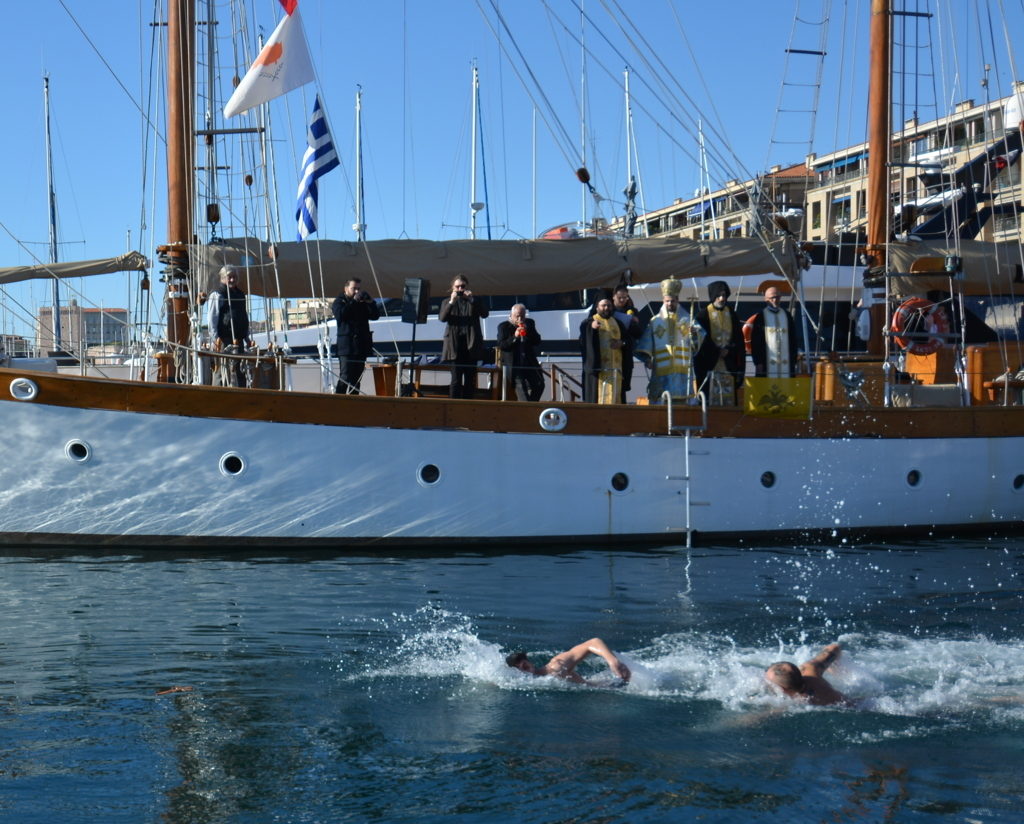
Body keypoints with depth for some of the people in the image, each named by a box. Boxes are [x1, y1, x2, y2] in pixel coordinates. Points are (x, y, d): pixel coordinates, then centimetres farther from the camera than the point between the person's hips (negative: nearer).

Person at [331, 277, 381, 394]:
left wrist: (370, 302, -6)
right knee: (345, 378, -12)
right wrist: (353, 301, -16)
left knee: (356, 378, 7)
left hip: (361, 346, 5)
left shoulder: (363, 303, 17)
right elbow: (339, 315, -16)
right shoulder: (339, 301, 4)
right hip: (347, 348, -5)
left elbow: (375, 315, 9)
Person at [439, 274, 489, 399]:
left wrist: (472, 299, -10)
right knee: (456, 379, -8)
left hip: (471, 344, 2)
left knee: (470, 379, 3)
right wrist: (451, 302, -14)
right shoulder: (447, 302, 13)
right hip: (455, 345, -2)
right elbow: (442, 318, -4)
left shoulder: (475, 300, 14)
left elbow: (484, 314, -2)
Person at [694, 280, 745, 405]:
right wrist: (717, 351, -11)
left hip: (729, 367, 4)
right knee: (711, 401, -7)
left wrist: (728, 350, -4)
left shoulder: (732, 315, 13)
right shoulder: (703, 315, 1)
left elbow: (739, 341, 11)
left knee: (729, 402, -1)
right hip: (709, 366, -4)